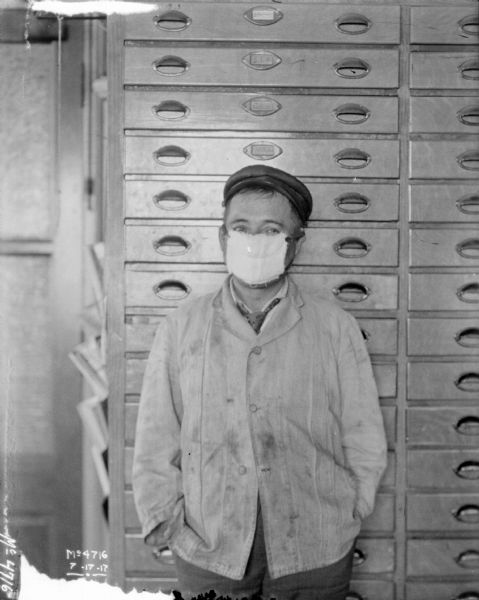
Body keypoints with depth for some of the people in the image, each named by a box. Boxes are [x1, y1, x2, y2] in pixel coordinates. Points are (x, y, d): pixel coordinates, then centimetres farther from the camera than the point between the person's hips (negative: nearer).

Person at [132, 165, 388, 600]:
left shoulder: (336, 329, -1)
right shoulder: (180, 328, 1)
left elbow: (365, 445, 2)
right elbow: (155, 448, 2)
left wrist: (338, 528, -2)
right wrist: (174, 530, -4)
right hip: (208, 557, 1)